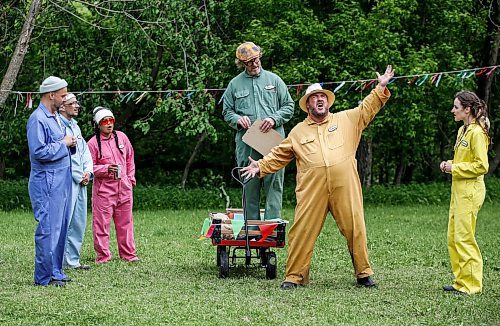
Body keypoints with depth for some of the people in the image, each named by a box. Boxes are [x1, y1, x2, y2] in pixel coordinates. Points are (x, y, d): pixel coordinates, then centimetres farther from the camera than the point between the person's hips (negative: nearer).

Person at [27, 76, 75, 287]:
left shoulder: (55, 117, 16)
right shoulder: (38, 119, -14)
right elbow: (39, 152, -22)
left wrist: (68, 144, 6)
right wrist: (63, 144, -13)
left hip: (61, 181, 10)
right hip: (46, 183, -10)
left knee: (60, 228, 11)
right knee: (48, 229, -7)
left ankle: (55, 272, 18)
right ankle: (44, 276, -3)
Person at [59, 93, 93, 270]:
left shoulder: (75, 126, 19)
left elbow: (85, 151, 20)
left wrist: (88, 172, 2)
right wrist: (80, 176, -10)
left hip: (81, 181, 9)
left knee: (79, 222, 10)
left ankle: (72, 260, 16)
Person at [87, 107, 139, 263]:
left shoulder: (122, 137, 7)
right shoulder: (93, 143, -8)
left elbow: (130, 158, 19)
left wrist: (131, 177, 15)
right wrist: (106, 169, -20)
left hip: (124, 187, 4)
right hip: (103, 188, -4)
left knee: (125, 222, 11)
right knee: (101, 223, -3)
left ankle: (128, 254, 19)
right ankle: (102, 255, 6)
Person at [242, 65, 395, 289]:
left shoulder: (347, 120, 15)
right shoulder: (298, 132, 18)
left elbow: (368, 109, 15)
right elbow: (279, 155, 22)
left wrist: (381, 88, 6)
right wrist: (261, 167, 12)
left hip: (345, 189, 0)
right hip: (312, 191, 0)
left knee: (355, 230, 1)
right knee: (302, 232, -4)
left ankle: (364, 274, 13)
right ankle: (294, 276, 5)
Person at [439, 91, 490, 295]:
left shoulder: (477, 133, -14)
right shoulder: (463, 130, 15)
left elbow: (481, 166, -18)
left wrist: (454, 168, -15)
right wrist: (450, 164, 8)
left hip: (470, 191, -10)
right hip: (459, 190, 10)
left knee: (464, 238, -8)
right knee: (453, 238, 10)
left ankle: (471, 284, -2)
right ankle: (460, 281, 16)